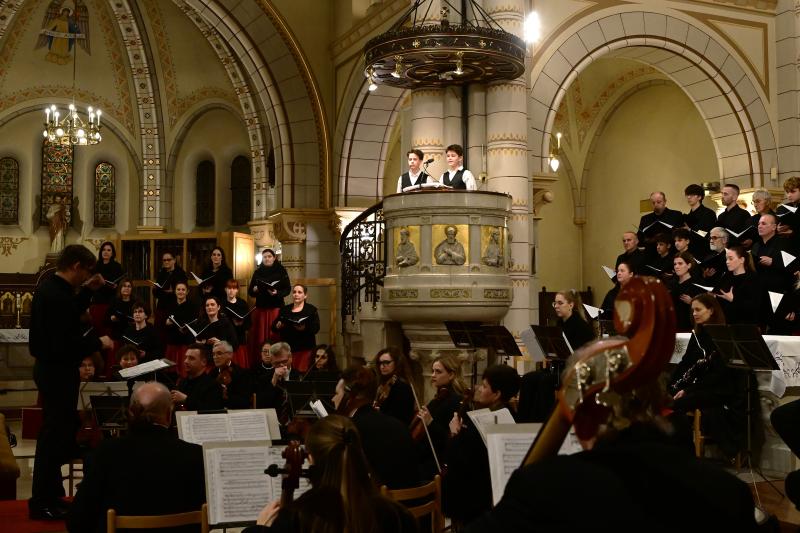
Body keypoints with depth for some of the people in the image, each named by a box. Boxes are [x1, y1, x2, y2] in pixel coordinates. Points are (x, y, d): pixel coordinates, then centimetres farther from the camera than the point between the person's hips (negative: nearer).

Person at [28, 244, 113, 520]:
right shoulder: (58, 296, -26)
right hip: (58, 373, -11)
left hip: (50, 369, 11)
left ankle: (49, 495, 30)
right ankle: (42, 502, 9)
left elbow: (69, 317, 20)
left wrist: (87, 290, 11)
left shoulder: (49, 286, 6)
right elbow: (65, 346, -29)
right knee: (55, 435, -1)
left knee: (54, 432, 19)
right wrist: (98, 342, -16)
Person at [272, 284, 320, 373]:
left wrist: (305, 328, -25)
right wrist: (277, 326, -9)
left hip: (305, 348, -3)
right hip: (287, 347, 3)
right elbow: (273, 327, 13)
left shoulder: (311, 309, 5)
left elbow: (316, 328, -6)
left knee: (302, 373, -11)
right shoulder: (284, 309, 15)